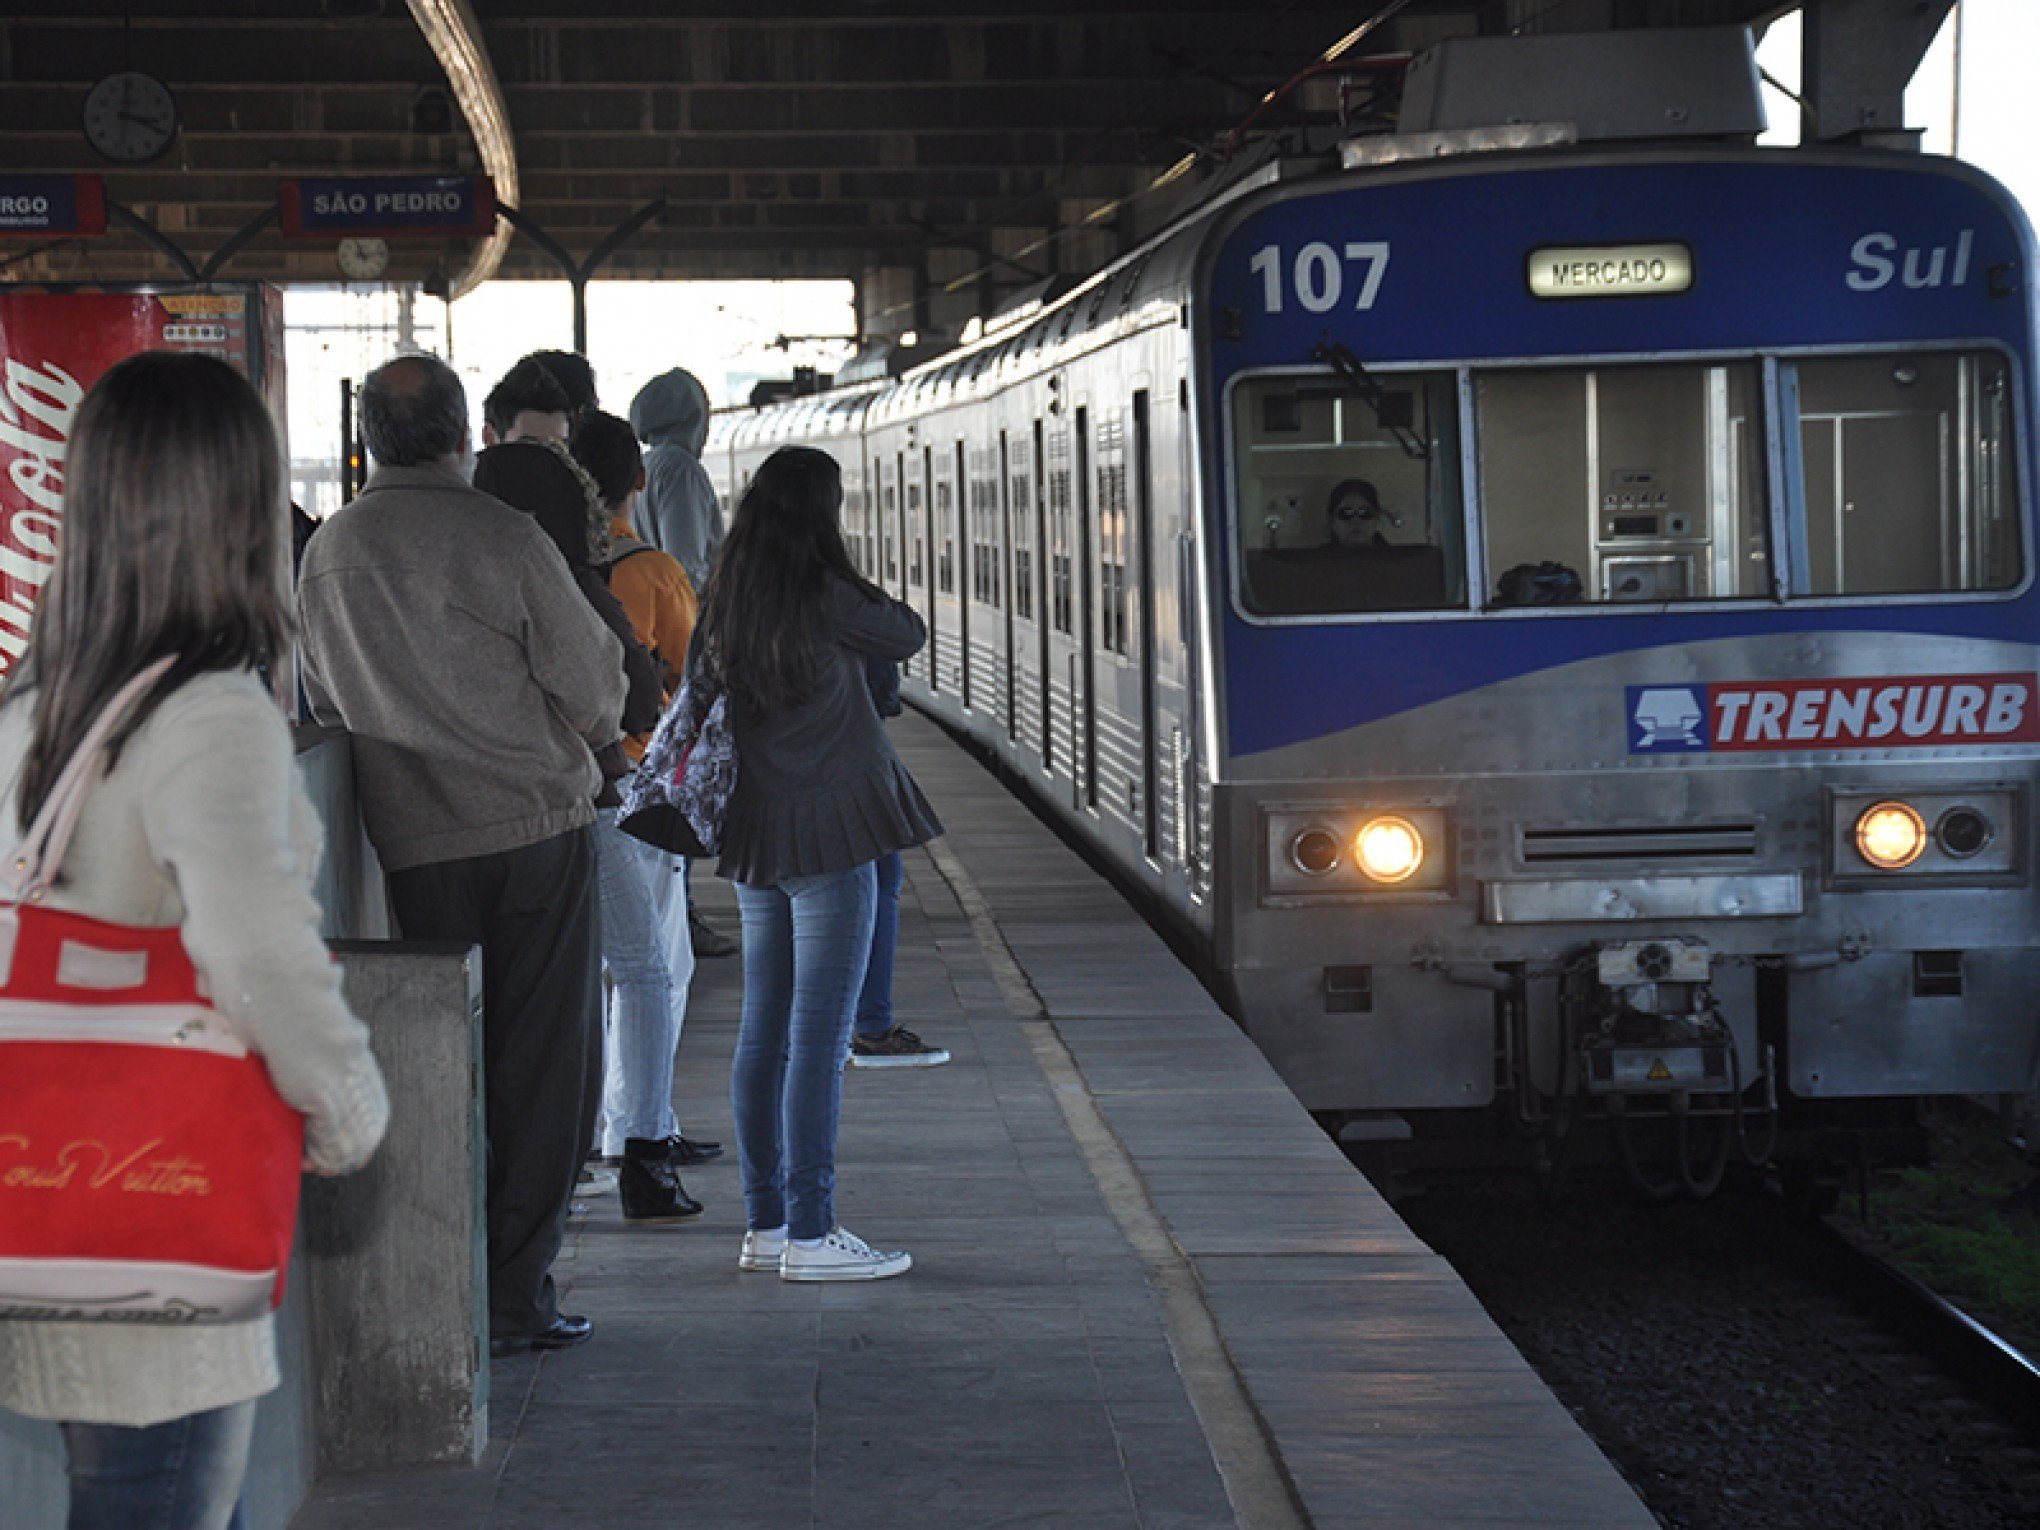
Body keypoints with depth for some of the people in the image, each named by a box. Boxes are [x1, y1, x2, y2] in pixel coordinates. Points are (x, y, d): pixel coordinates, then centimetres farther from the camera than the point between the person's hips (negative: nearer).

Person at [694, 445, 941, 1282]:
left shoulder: (722, 604, 6)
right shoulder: (822, 596, -12)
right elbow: (908, 637, 1)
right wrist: (874, 598, 16)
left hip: (757, 836, 7)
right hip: (830, 834, -7)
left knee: (764, 1034, 11)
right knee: (819, 1037, -6)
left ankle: (765, 1224, 17)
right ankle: (809, 1234, -5)